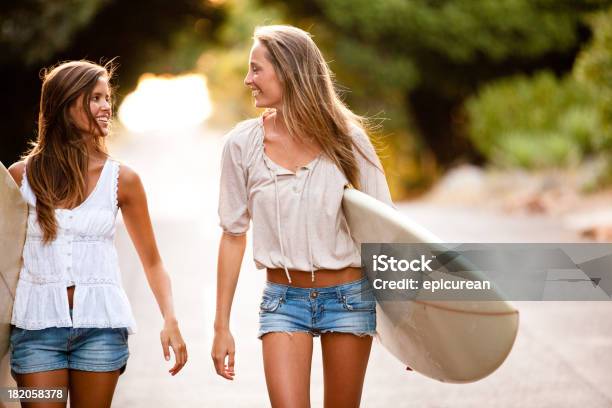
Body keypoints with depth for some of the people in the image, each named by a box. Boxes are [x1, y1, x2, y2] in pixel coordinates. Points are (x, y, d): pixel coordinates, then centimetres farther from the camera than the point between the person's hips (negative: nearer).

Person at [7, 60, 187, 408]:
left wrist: (170, 320, -5)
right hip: (37, 320, 0)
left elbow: (152, 261, 8)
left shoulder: (121, 179, 2)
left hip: (100, 324, 0)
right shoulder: (22, 175, 2)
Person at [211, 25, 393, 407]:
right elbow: (233, 235, 3)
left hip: (349, 298, 0)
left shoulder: (346, 138, -6)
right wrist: (222, 326, 2)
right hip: (283, 300, 0)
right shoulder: (243, 143, -3)